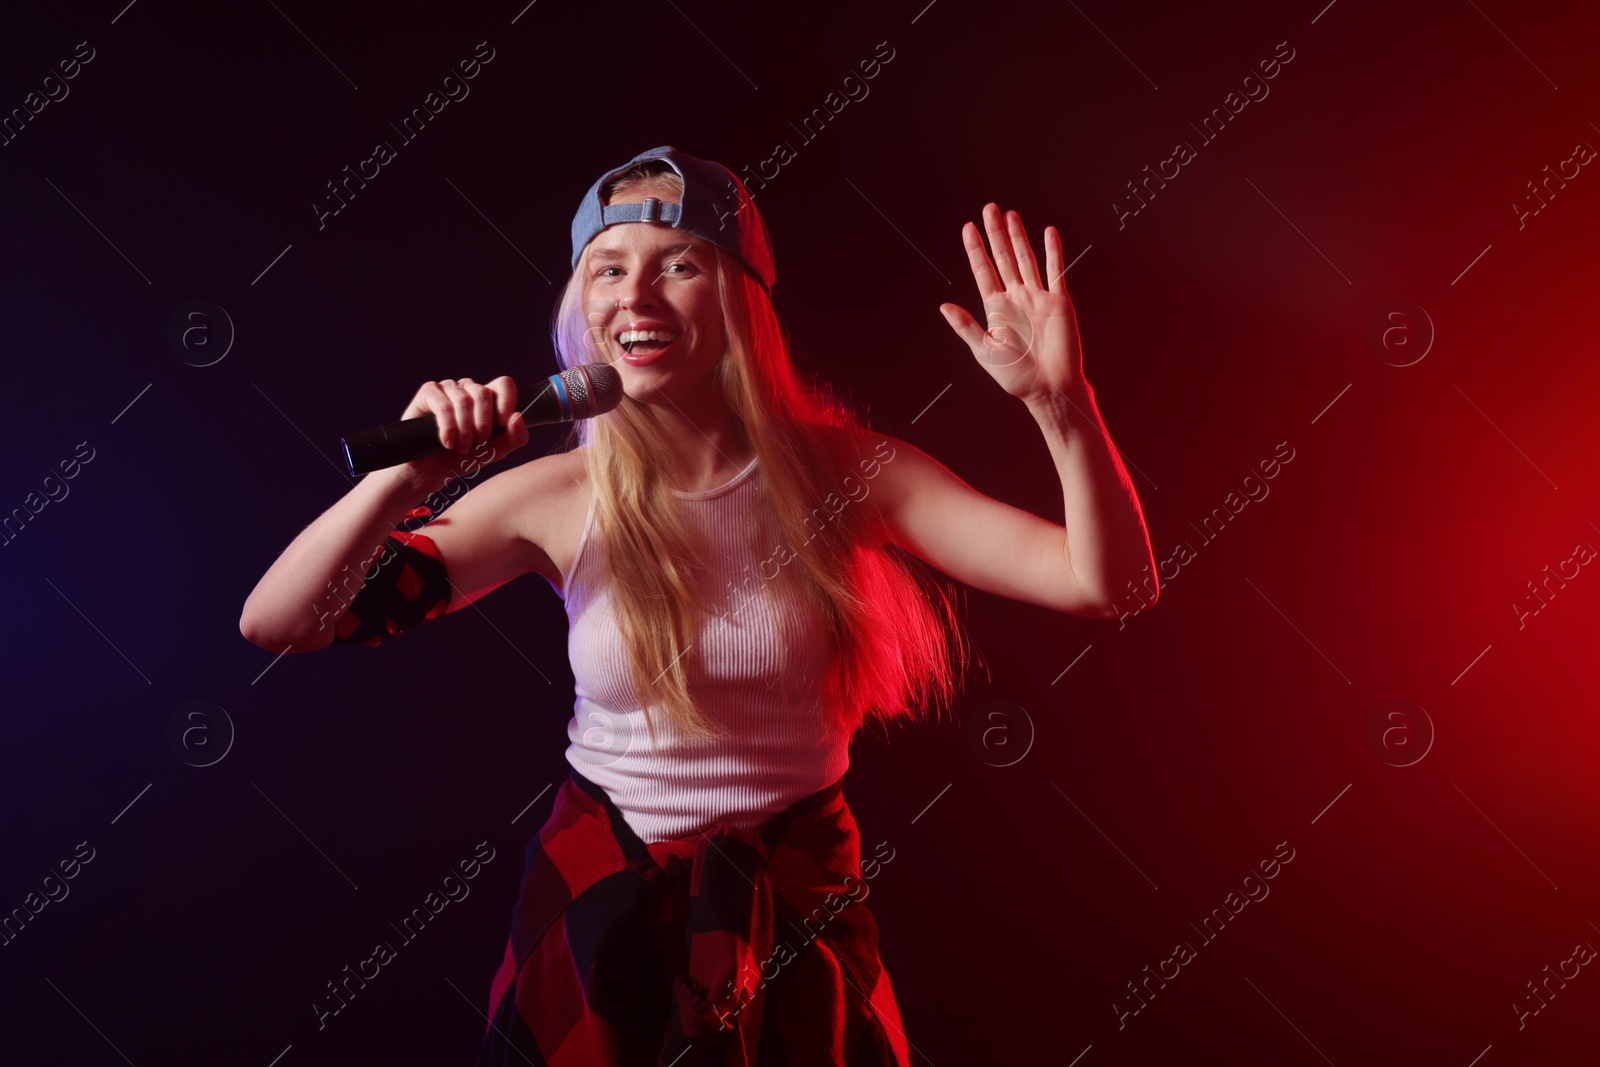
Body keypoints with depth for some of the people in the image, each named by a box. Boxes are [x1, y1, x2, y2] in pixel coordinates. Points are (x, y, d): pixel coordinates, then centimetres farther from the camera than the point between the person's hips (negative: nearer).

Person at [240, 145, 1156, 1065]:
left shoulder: (837, 466, -12)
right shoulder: (558, 497, -12)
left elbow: (1108, 583, -18)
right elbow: (274, 623, -12)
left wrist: (1062, 402, -34)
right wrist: (407, 475, -27)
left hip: (798, 911, 0)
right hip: (600, 899, 1)